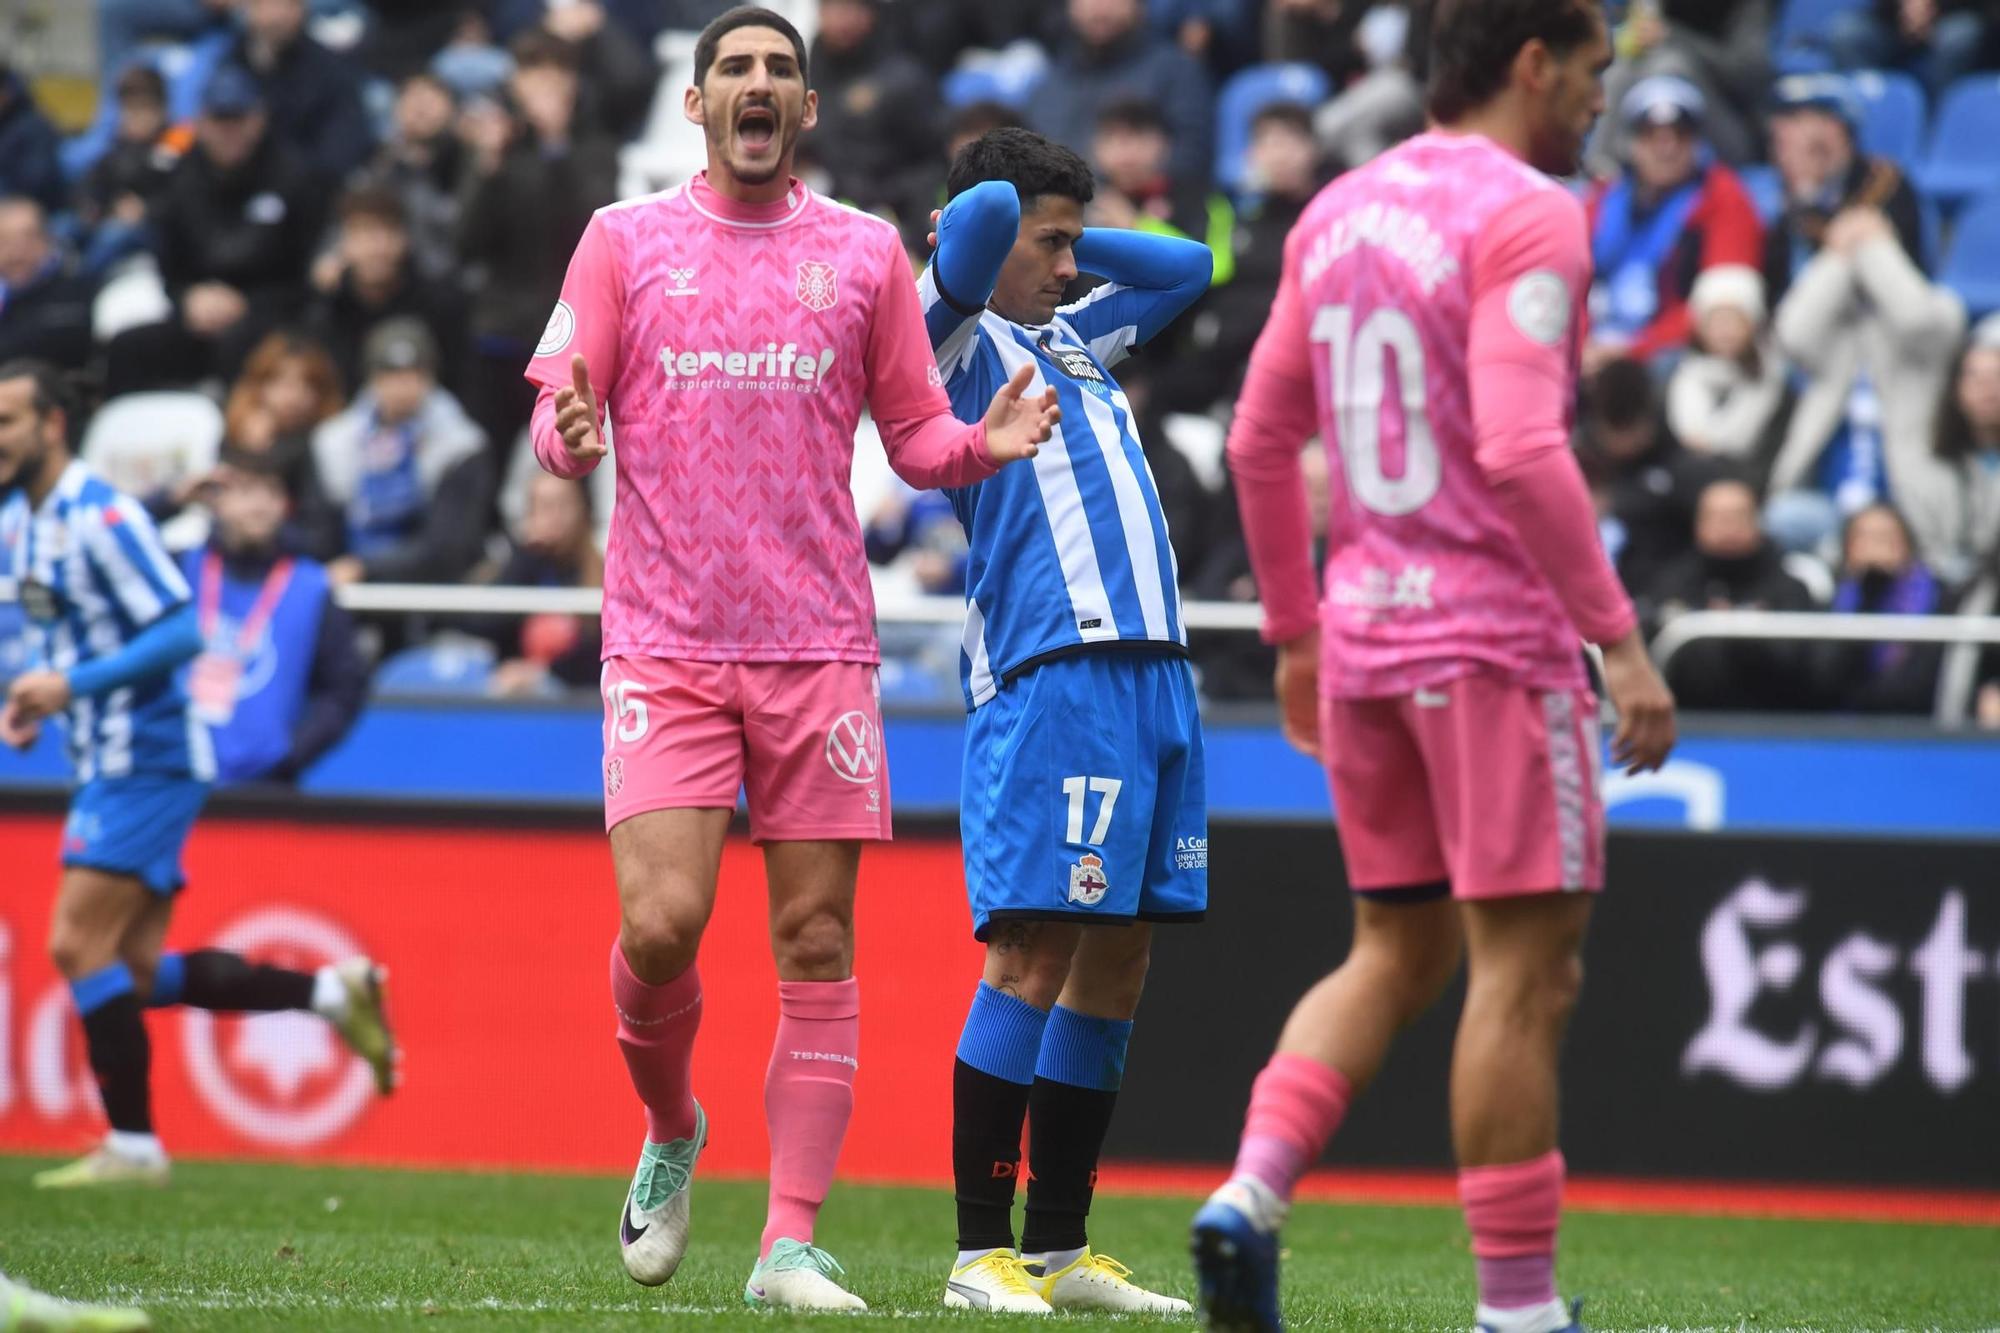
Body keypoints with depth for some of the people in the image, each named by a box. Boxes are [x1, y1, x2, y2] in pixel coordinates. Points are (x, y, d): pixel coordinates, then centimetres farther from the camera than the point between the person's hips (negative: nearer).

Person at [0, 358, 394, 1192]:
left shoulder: (99, 518, -16)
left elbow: (180, 631, -21)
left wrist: (72, 684, -25)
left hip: (143, 761, -10)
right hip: (110, 765, 10)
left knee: (79, 945, -11)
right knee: (136, 973, 6)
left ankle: (131, 1146, -5)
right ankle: (333, 992, 12)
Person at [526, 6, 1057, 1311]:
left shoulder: (865, 252, 9)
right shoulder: (625, 238, 6)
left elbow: (915, 434, 12)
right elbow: (561, 425, 4)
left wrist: (980, 444, -9)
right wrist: (569, 433, -20)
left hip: (819, 645, 2)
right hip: (664, 644, -1)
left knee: (818, 945, -2)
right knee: (660, 924, -14)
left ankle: (792, 1242, 1)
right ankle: (670, 1130, 17)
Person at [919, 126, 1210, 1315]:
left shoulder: (1075, 337, 24)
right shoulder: (961, 341, 0)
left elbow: (1187, 266, 36)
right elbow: (979, 216, -17)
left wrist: (1073, 246, 24)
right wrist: (990, 231, 6)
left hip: (1154, 672, 8)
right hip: (1052, 674, -8)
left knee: (1117, 964, 7)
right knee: (1032, 952, -12)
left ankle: (1061, 1249, 12)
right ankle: (983, 1254, -10)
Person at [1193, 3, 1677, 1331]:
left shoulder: (1339, 212, 12)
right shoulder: (1526, 215, -12)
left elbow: (1261, 439, 15)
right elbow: (1519, 450, -22)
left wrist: (1297, 635, 23)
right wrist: (1621, 640, -19)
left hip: (1364, 629, 8)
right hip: (1496, 631, -8)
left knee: (1395, 956, 16)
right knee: (1527, 969, -2)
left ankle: (1252, 1192, -3)